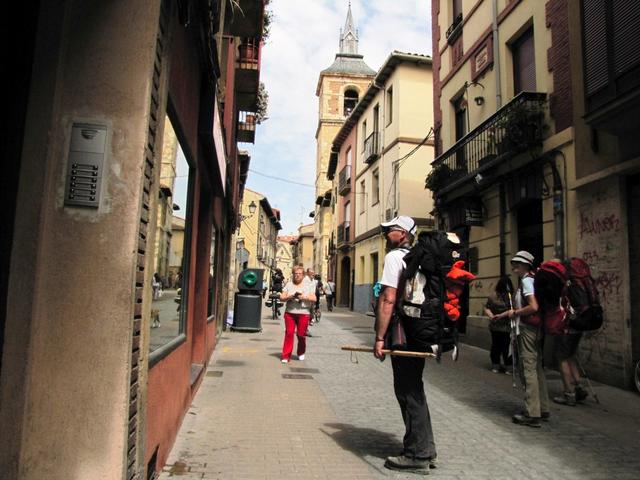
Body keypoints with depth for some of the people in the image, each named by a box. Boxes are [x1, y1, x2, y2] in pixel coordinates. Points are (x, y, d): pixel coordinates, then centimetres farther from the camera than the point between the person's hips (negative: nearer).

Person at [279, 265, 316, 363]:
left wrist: (304, 297, -15)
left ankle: (301, 353, 26)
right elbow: (282, 297, 5)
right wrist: (290, 296, -14)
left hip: (303, 313, -1)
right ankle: (286, 355, 2)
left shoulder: (308, 285, 8)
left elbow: (314, 299, 1)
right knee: (289, 333, -5)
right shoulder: (289, 284, 9)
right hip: (289, 312, 1)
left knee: (301, 334, 2)